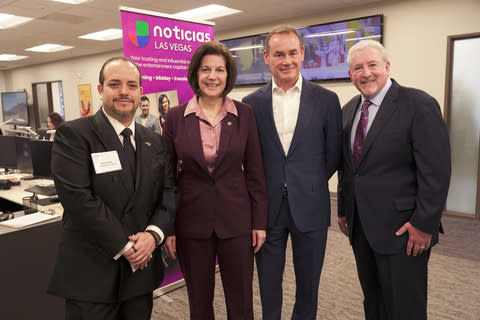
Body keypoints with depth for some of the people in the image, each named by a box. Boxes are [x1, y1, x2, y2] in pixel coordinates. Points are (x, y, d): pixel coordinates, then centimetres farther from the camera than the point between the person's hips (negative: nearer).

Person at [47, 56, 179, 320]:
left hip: (141, 268, 5)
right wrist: (125, 247, -16)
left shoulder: (155, 142, 9)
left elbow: (169, 192, 6)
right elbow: (78, 198, -17)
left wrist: (154, 233, -12)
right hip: (91, 271, -5)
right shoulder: (73, 135, -8)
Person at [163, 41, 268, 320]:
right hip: (191, 221, 1)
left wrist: (260, 222, -1)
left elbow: (255, 171, 0)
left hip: (236, 220, 0)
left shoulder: (245, 114, -2)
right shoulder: (176, 117, -2)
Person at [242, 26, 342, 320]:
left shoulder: (326, 100, -2)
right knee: (269, 284, 16)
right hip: (267, 207, 1)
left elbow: (333, 155, 3)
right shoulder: (252, 103, 1)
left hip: (310, 207, 0)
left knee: (308, 285, 16)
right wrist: (267, 186, 1)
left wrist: (309, 185, 4)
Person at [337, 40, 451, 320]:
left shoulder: (420, 105, -12)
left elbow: (436, 172, -15)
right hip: (360, 226, 6)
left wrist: (424, 225, -16)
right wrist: (343, 210, 14)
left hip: (402, 230, -6)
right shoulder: (349, 110, 9)